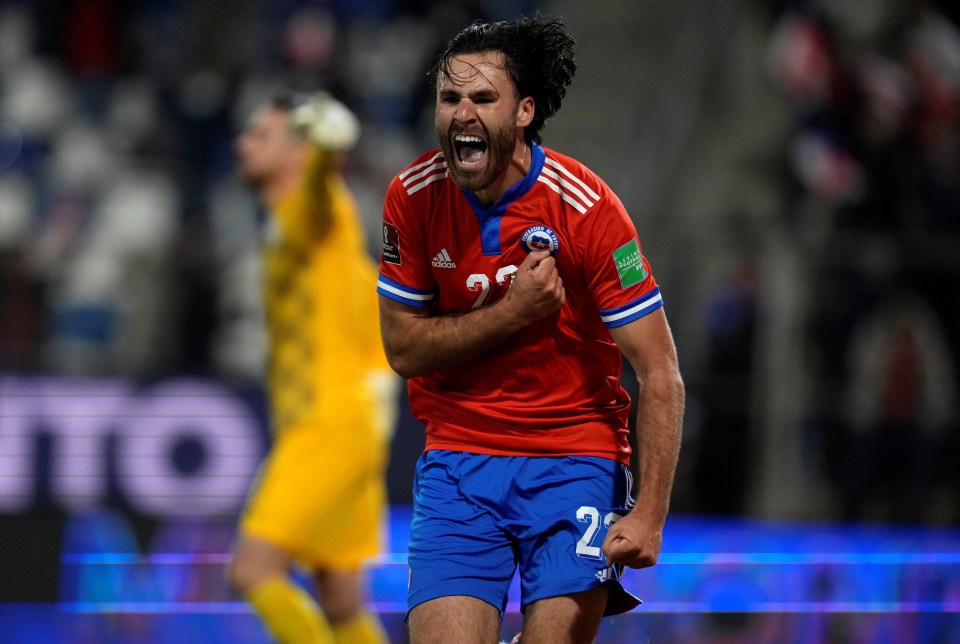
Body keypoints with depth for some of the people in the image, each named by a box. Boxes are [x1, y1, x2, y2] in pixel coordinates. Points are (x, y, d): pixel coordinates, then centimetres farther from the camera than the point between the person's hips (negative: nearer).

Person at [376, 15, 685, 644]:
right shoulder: (415, 196, -5)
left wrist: (649, 514, -22)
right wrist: (515, 312, -17)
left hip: (574, 456, -2)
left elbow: (660, 375, -13)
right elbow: (404, 348, -1)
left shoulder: (585, 207, -14)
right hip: (458, 459, 2)